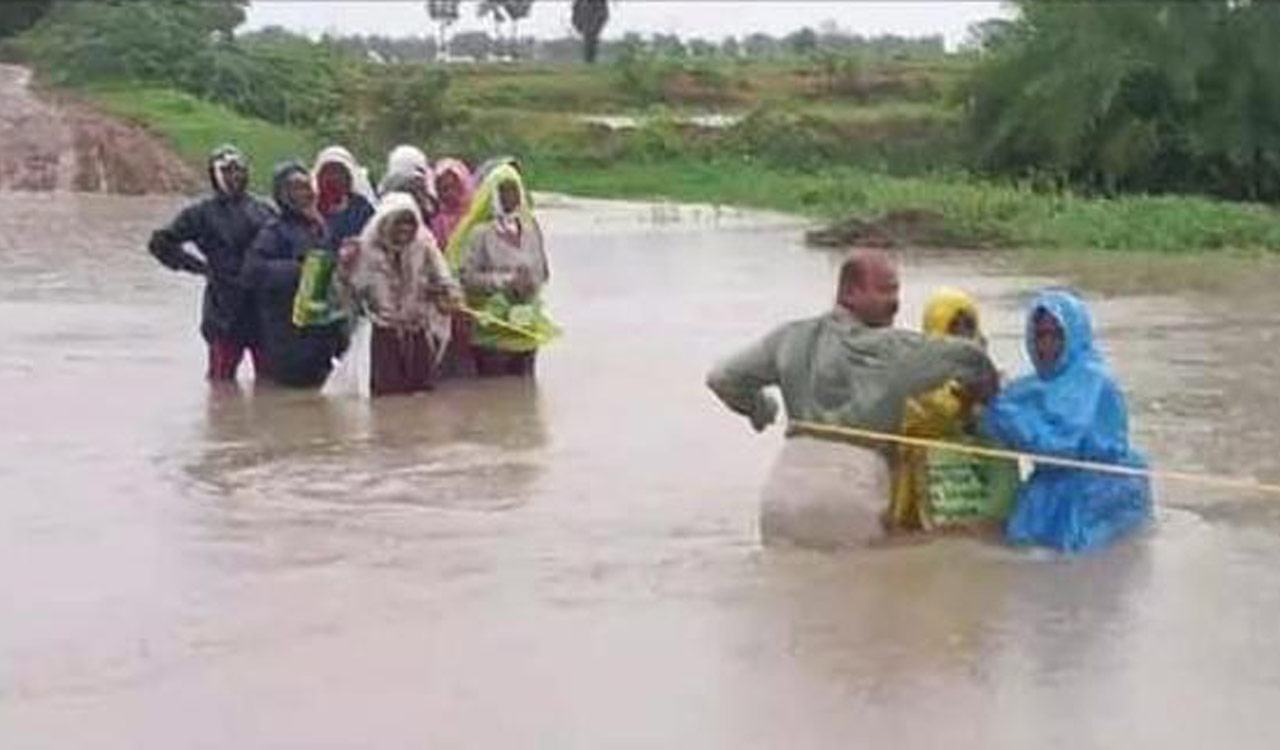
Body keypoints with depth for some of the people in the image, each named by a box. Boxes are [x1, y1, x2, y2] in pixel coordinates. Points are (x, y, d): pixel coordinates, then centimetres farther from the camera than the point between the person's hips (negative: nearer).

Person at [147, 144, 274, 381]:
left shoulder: (263, 210, 11)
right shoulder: (203, 213, 1)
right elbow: (160, 243, 2)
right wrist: (199, 266, -1)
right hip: (226, 311, -3)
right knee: (222, 380, 3)